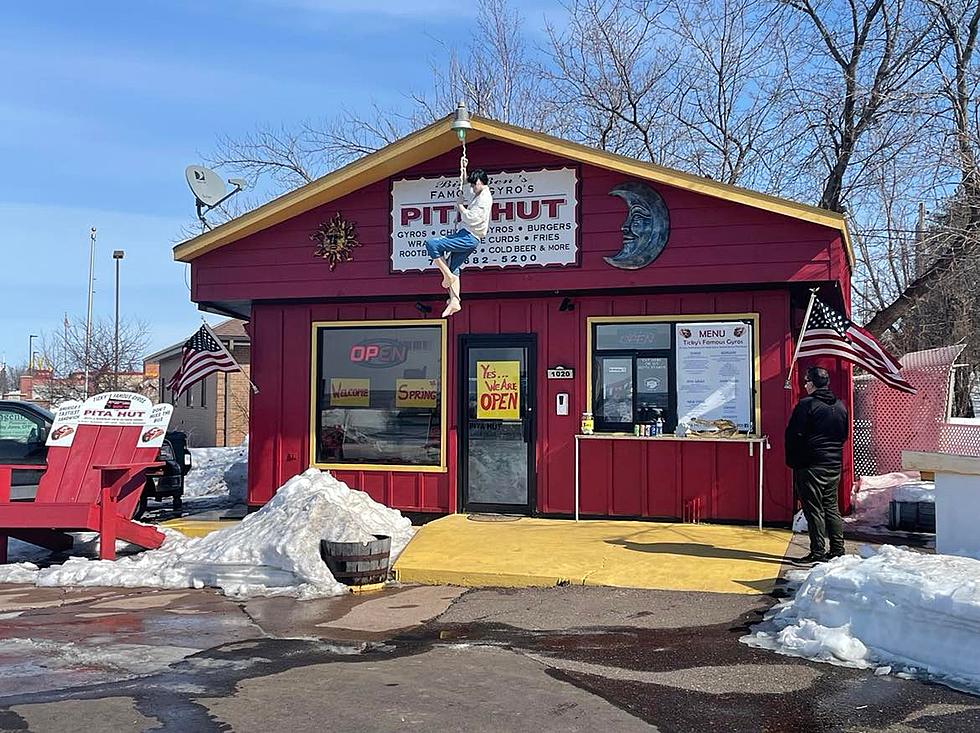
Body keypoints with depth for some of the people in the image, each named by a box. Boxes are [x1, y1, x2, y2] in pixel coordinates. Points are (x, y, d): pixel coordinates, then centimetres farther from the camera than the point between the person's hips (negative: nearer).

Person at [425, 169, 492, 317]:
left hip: (469, 237, -11)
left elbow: (471, 218, -21)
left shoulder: (485, 199, -12)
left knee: (431, 244, -19)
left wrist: (460, 205, -8)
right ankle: (454, 302, 8)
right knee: (453, 268, 10)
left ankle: (448, 276, -10)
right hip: (466, 237, 11)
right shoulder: (480, 195, 18)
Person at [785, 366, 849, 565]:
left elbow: (794, 435, -12)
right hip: (834, 465, 7)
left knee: (814, 509, -3)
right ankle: (837, 550, 16)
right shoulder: (840, 406, 10)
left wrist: (792, 460, 0)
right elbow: (844, 435, 18)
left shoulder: (806, 405, -13)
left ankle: (818, 553, -3)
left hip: (811, 466, -7)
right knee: (831, 507, 14)